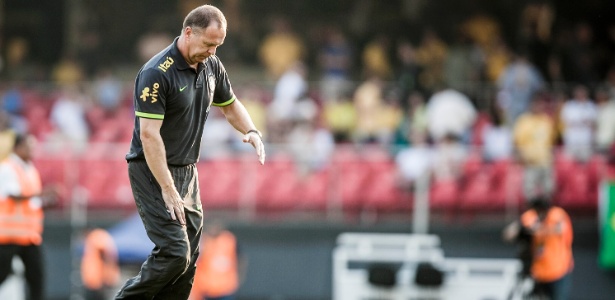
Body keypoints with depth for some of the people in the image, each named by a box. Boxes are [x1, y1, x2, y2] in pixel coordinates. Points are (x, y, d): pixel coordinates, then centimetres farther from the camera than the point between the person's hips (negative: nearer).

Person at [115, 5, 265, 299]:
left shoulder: (211, 65, 4)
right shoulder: (157, 73, -21)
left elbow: (230, 105, 21)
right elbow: (149, 135, -24)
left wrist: (251, 131, -1)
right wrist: (168, 190, -26)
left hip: (187, 171, 8)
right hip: (153, 172, -8)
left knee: (188, 260, 4)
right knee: (175, 253, -16)